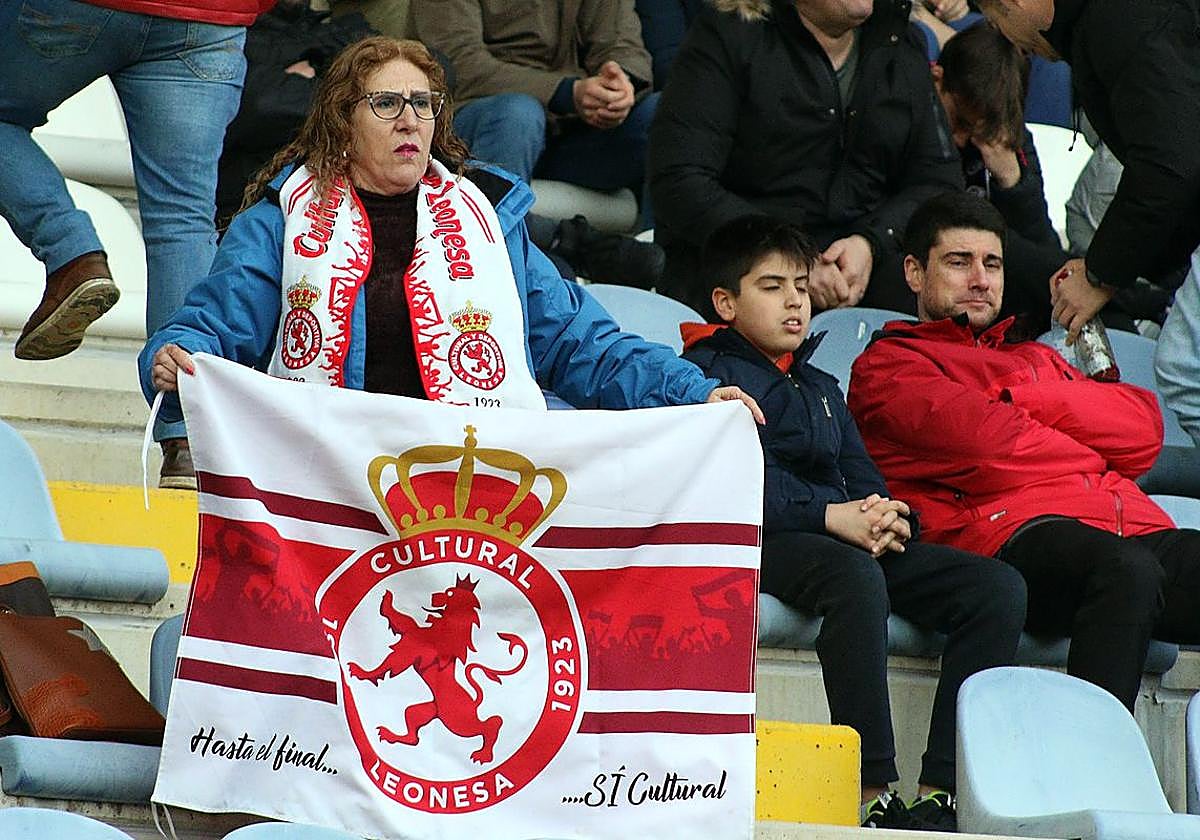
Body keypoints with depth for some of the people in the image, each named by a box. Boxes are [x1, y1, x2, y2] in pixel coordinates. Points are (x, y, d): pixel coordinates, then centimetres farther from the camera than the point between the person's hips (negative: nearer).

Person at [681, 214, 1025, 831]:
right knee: (855, 575, -41)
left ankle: (942, 793, -26)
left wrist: (885, 517, -7)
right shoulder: (708, 372, 8)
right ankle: (875, 794, -42)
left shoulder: (821, 387, 32)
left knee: (998, 587, -15)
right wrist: (829, 516, -21)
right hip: (762, 543, -7)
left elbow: (861, 475, 20)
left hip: (854, 541, 7)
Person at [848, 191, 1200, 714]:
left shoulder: (1037, 359, 38)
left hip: (1134, 525, 6)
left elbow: (1144, 429, 19)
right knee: (1126, 570, -39)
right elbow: (980, 441, -2)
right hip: (1013, 532, -6)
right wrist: (1094, 454, 12)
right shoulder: (886, 365, 18)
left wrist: (1027, 398, 8)